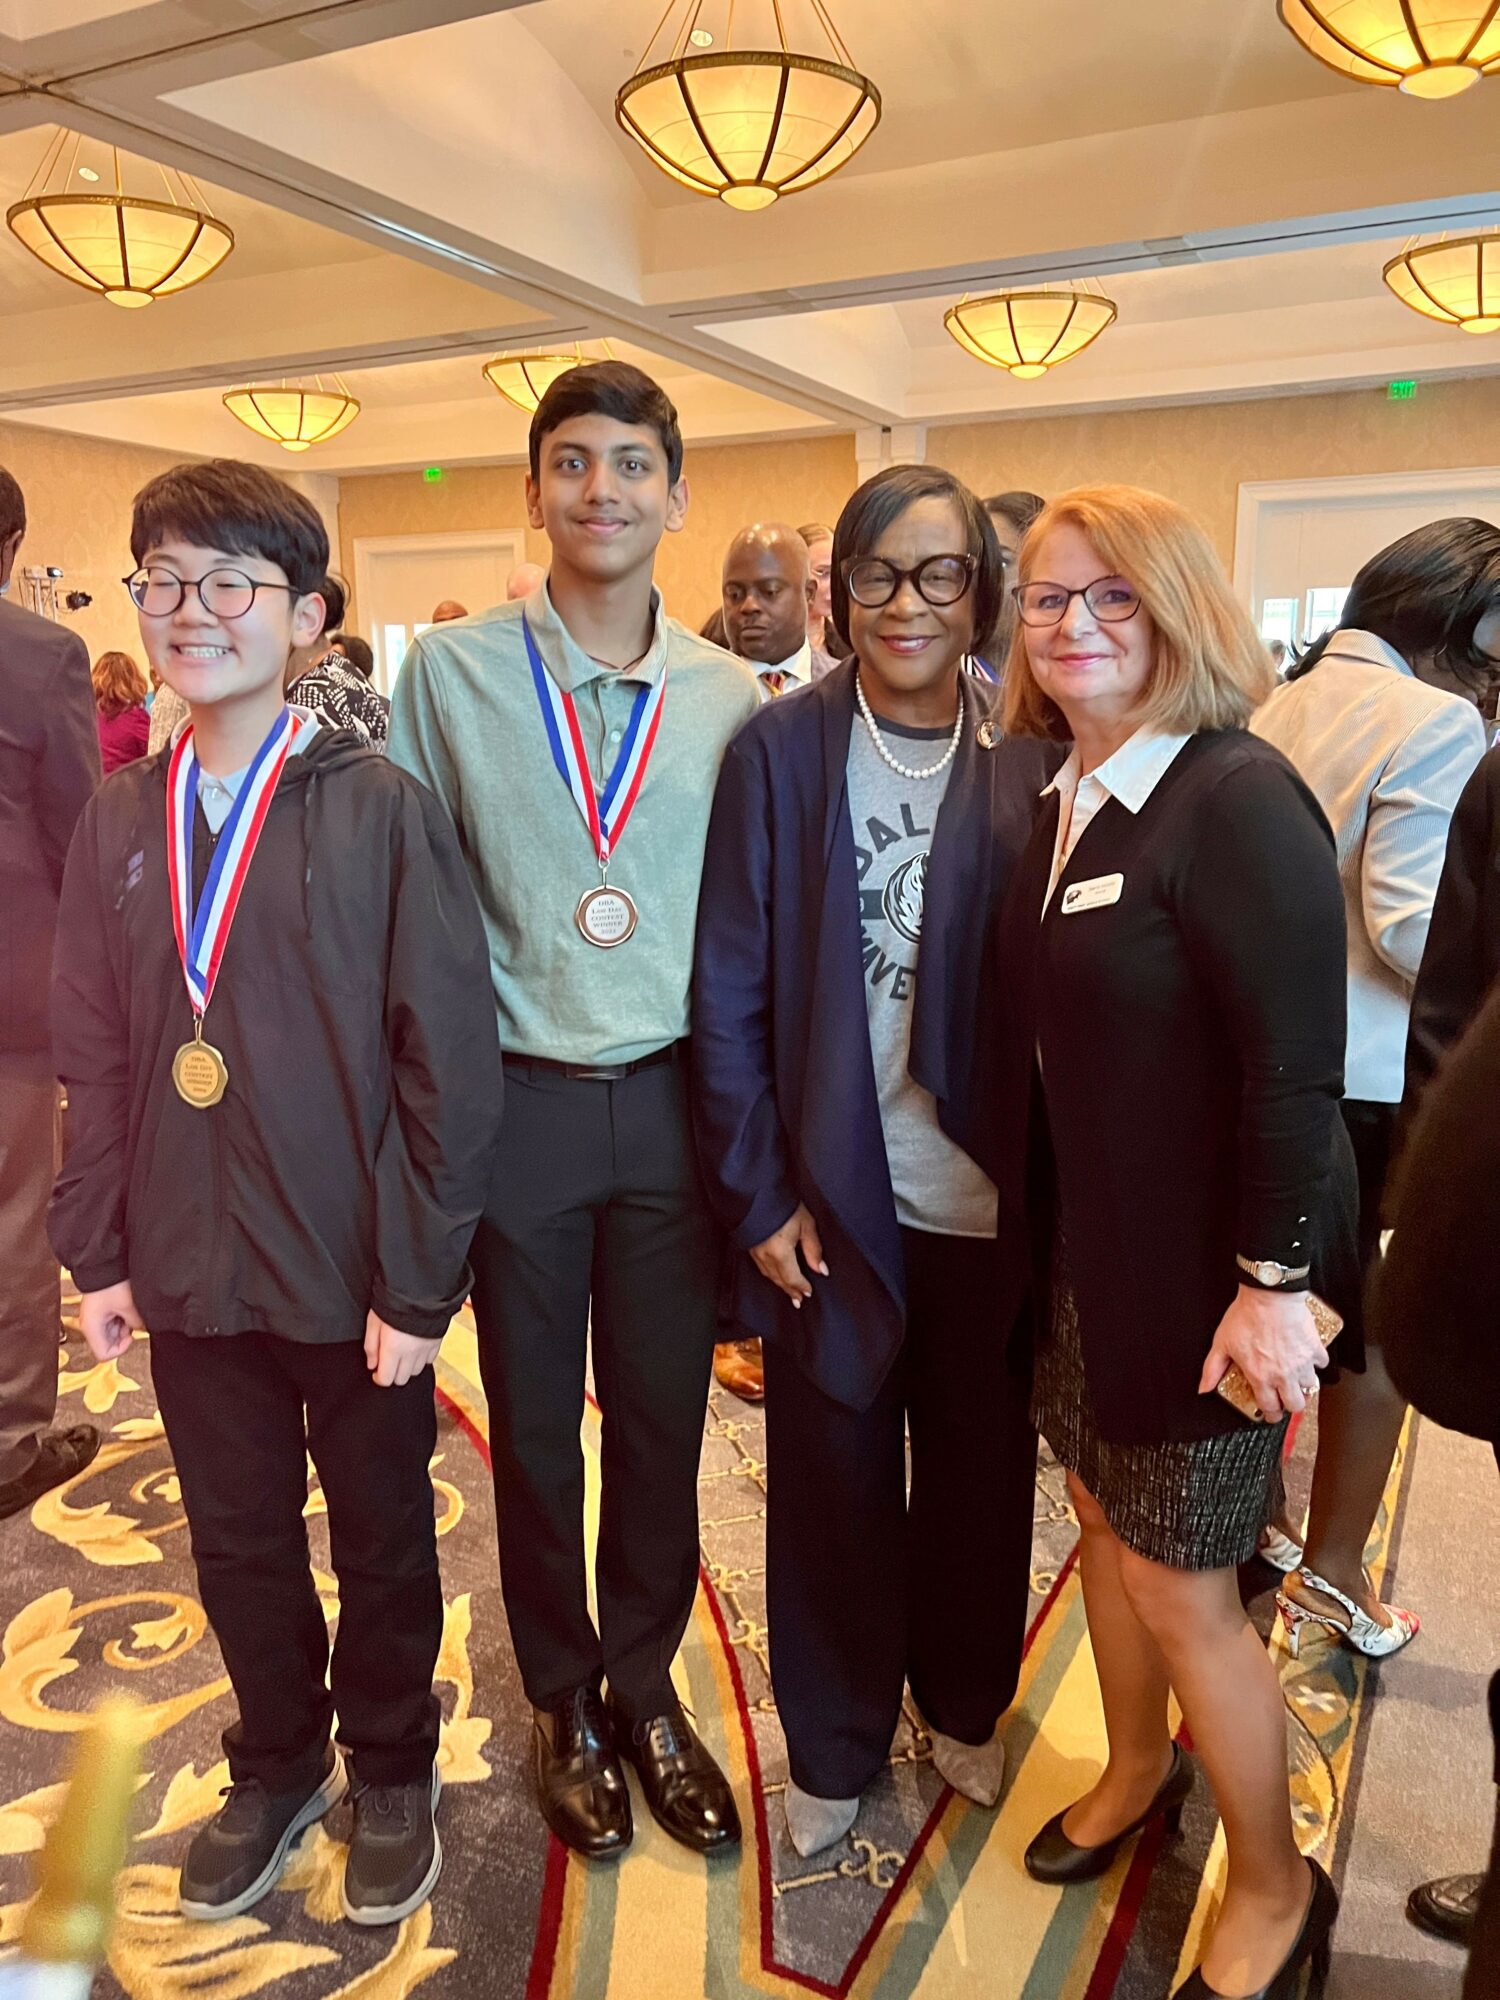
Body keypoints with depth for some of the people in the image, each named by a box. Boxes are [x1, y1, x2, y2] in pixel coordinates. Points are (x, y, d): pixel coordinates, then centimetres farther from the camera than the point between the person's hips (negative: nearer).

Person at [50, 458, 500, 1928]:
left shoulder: (383, 811, -12)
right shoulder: (119, 820, 2)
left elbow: (450, 1067, -14)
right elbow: (90, 1056, 7)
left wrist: (419, 1283, -14)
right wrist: (96, 1250, 4)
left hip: (354, 1280, -3)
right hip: (189, 1272, 4)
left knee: (382, 1542, 16)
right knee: (238, 1542, 20)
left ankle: (391, 1773, 41)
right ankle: (276, 1766, 45)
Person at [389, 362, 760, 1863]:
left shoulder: (729, 697, 3)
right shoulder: (448, 672, -2)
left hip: (673, 1103, 2)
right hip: (515, 1104, -1)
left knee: (663, 1419, 13)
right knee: (533, 1426, 13)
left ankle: (645, 1686, 38)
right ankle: (563, 1699, 37)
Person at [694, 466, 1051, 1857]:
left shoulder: (1028, 765, -1)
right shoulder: (779, 750, -5)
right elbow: (728, 991, -6)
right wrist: (758, 1193, -8)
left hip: (989, 1201, 2)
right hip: (830, 1198, -1)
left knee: (981, 1471, 18)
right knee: (831, 1481, 13)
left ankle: (964, 1704, 45)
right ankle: (833, 1745, 38)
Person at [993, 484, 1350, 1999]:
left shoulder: (1235, 799, -19)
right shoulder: (1064, 804, 5)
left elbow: (1296, 1065, -22)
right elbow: (1049, 1037, 7)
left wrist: (1271, 1281, -21)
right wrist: (1041, 1223, 8)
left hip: (1200, 1271, -7)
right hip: (1082, 1248, 7)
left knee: (1178, 1581, 7)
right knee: (1103, 1512, 22)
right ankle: (1137, 1769, 48)